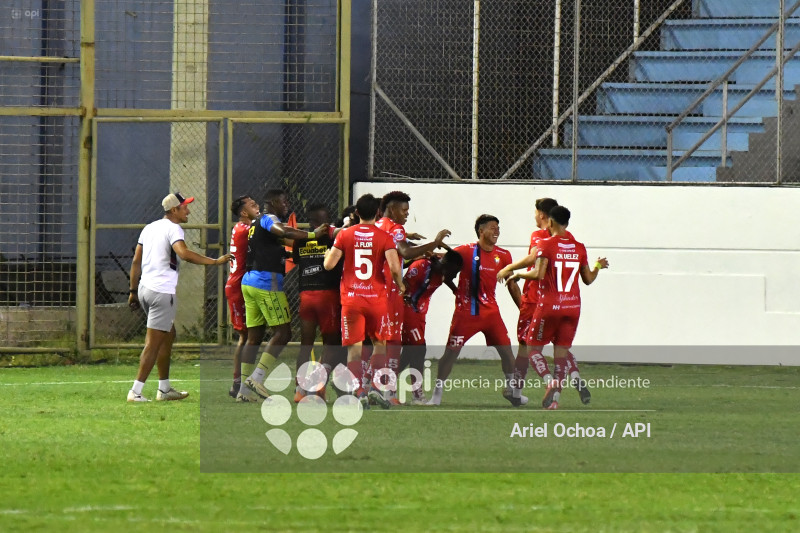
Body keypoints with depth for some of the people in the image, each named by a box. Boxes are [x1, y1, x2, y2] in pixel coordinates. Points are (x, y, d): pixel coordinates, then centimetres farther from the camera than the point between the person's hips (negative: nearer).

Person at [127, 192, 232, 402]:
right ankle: (136, 391, -10)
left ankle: (164, 389, 23)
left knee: (168, 335, 20)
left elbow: (136, 261, 16)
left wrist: (133, 291, 21)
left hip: (145, 288, 9)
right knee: (153, 343, -7)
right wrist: (215, 261, -28)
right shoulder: (173, 228, -11)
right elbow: (184, 253, -30)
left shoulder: (150, 228, 15)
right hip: (163, 292, -9)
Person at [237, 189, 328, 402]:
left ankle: (245, 389, 7)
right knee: (282, 333, -8)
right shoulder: (269, 219, -6)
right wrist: (312, 234, -23)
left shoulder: (256, 224, 24)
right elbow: (283, 232, -26)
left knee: (254, 336, 9)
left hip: (250, 281, 10)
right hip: (267, 282, -10)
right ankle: (257, 378, -16)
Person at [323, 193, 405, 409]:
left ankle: (360, 392, -12)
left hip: (351, 298, 0)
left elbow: (329, 264, -2)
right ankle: (375, 387, 5)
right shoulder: (384, 237, -4)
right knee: (379, 343, 17)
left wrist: (328, 253, 21)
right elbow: (394, 267, -13)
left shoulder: (344, 235, 0)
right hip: (376, 298, 0)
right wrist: (400, 285, 6)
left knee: (354, 348, 2)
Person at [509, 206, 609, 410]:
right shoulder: (579, 247, 6)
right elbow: (588, 279, 13)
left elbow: (538, 274, -18)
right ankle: (556, 390, -4)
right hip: (572, 307, 4)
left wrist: (518, 275, -3)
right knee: (562, 352, 8)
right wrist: (598, 266, 29)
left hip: (549, 306, -4)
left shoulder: (546, 244, -9)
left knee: (534, 347, 5)